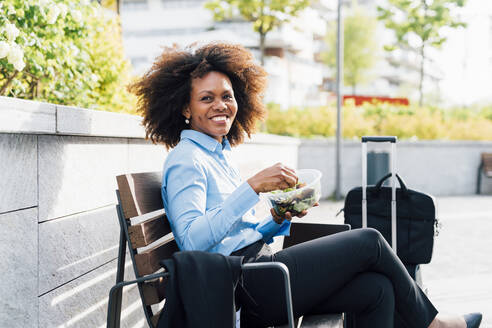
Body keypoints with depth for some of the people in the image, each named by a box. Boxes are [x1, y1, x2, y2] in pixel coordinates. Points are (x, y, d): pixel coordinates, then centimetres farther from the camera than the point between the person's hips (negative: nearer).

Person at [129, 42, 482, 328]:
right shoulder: (185, 160, -9)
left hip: (258, 269, 9)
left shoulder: (220, 155, 20)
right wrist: (252, 187, -26)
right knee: (370, 241, -5)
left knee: (377, 290, -6)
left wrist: (278, 220, 4)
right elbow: (192, 240, -24)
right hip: (242, 289, -9)